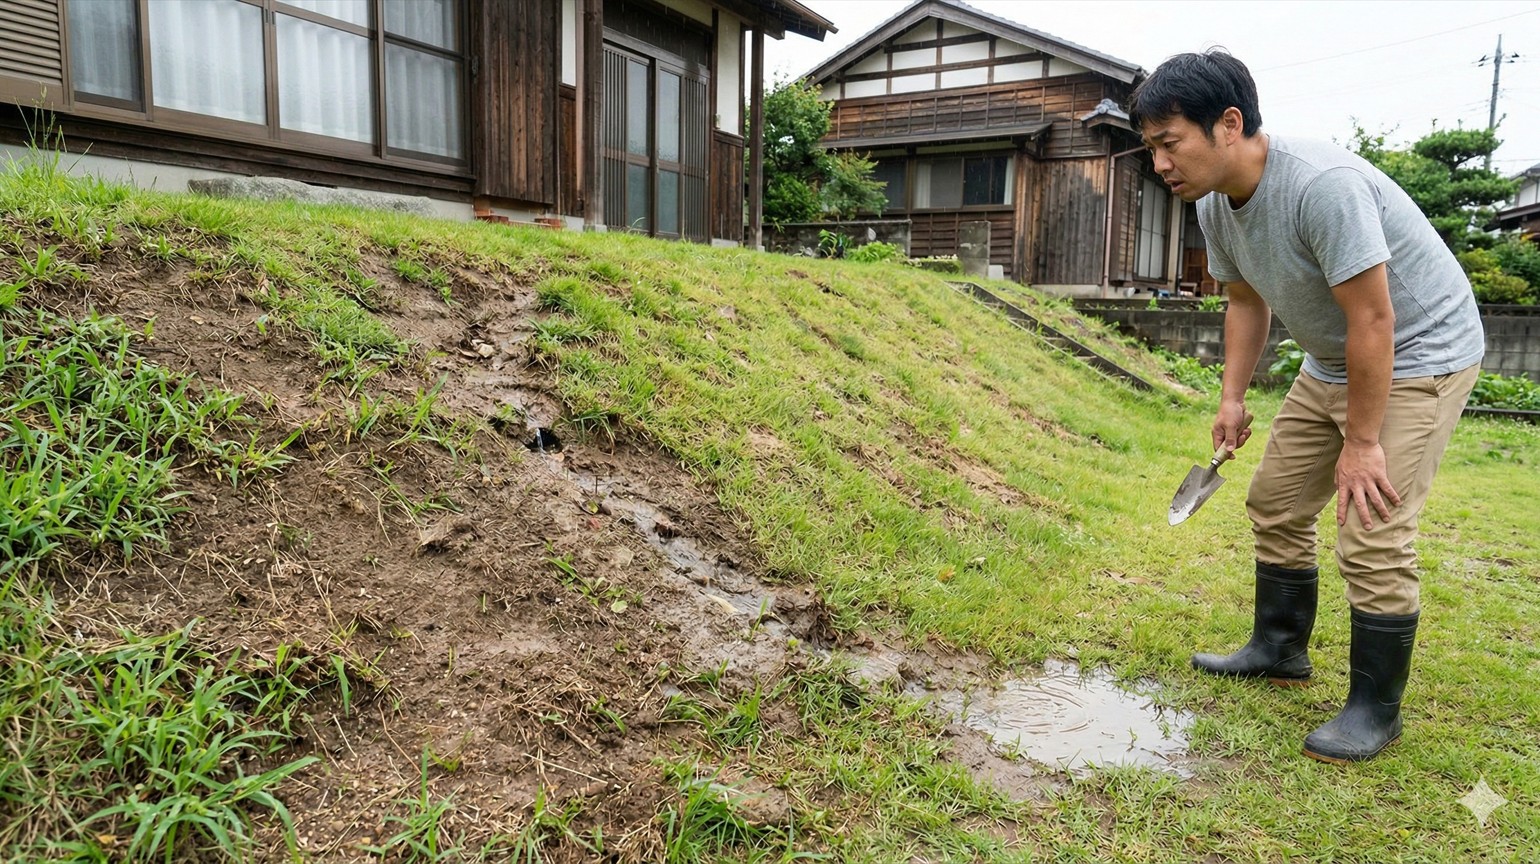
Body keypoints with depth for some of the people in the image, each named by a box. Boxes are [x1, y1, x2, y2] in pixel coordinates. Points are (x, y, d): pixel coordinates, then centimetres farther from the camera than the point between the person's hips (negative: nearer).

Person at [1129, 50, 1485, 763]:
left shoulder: (1323, 185, -33)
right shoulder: (1214, 206, -6)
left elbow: (1373, 321, -29)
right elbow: (1247, 303, 8)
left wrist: (1360, 443, -23)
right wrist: (1232, 399, 2)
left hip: (1418, 354, -8)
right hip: (1330, 363, 9)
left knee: (1371, 538, -13)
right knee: (1276, 503, 12)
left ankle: (1376, 709, 5)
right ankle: (1279, 649, 29)